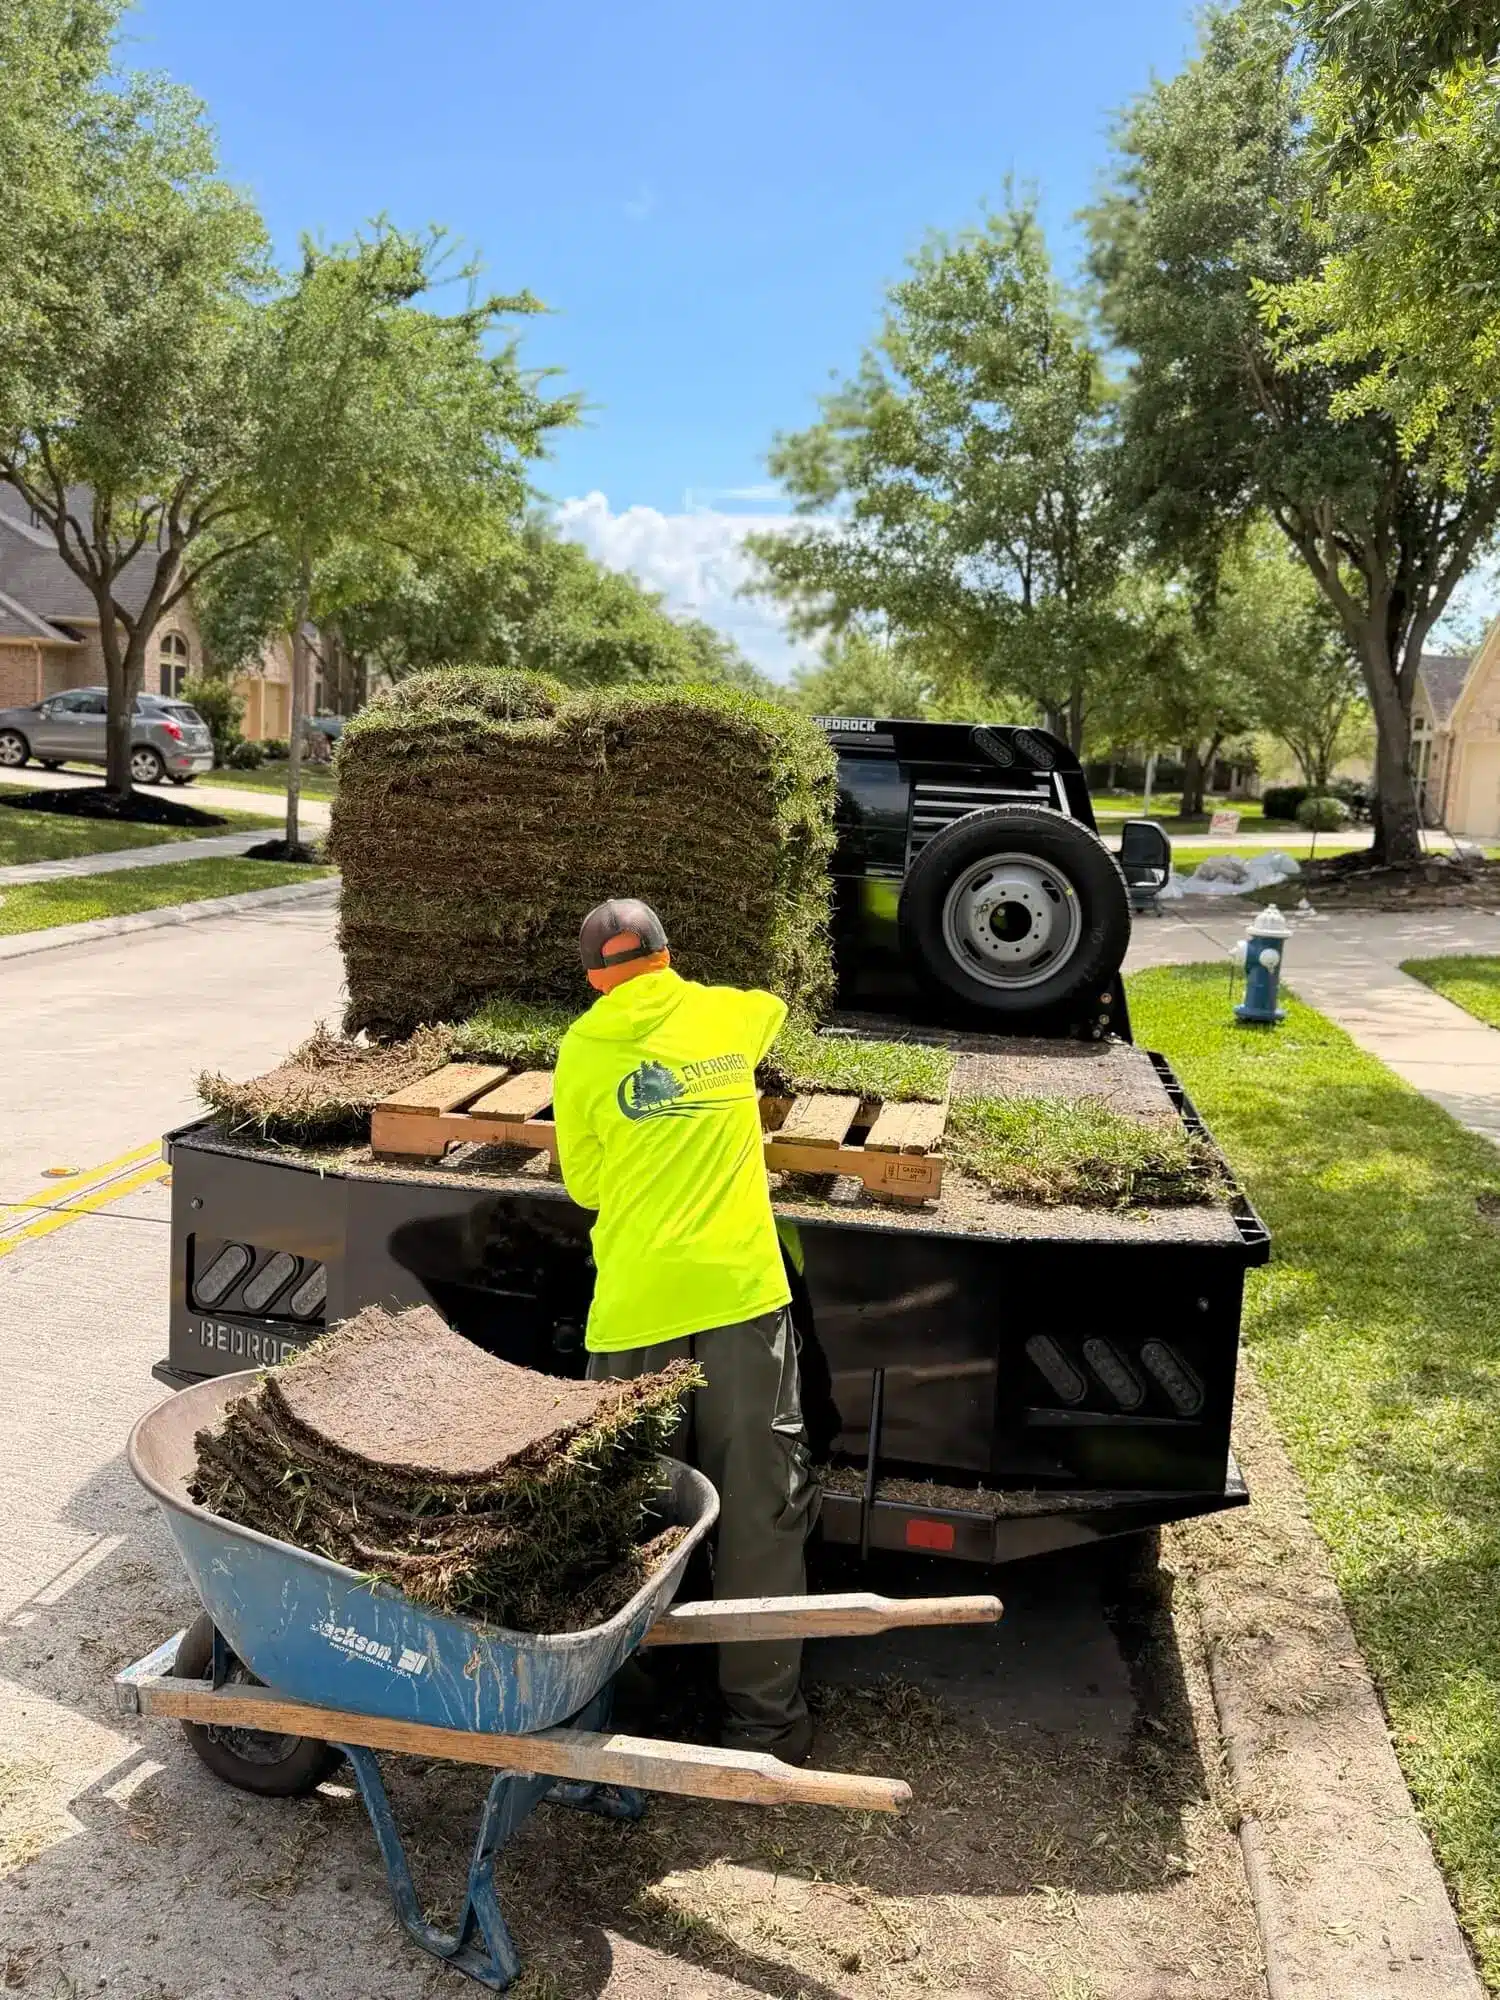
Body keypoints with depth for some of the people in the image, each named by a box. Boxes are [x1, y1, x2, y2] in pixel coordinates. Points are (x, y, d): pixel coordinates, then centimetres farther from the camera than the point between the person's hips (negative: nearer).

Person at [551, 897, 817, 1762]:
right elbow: (772, 1005, 35)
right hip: (742, 1293, 1)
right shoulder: (728, 1015, 9)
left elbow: (584, 1183, 10)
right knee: (760, 1508, 9)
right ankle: (763, 1714, 17)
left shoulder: (583, 1049, 3)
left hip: (636, 1307, -1)